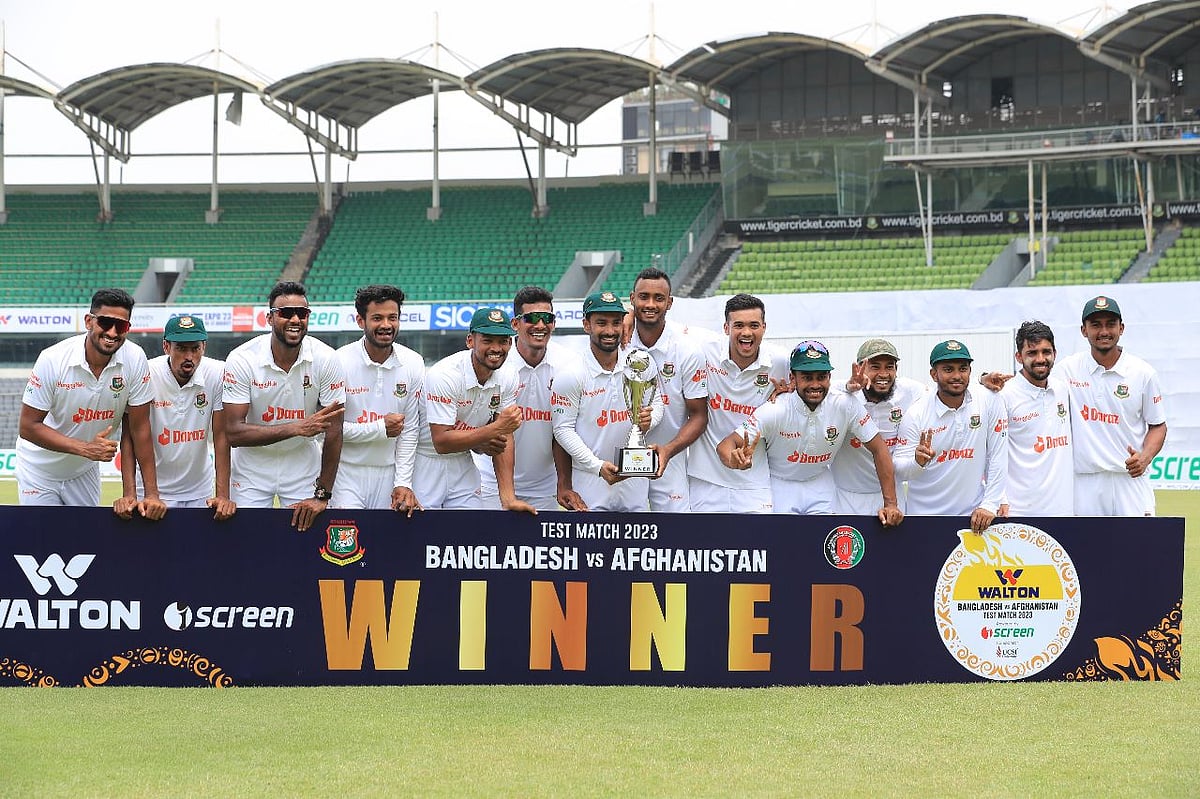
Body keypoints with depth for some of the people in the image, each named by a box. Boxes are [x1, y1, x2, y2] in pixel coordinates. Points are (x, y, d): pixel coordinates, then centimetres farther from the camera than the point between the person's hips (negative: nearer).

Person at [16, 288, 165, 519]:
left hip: (85, 472, 3)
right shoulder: (52, 359, -24)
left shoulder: (135, 359, -17)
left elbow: (139, 427, -12)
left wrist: (151, 494, -15)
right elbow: (28, 426, -20)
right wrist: (85, 448, -30)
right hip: (40, 471, -3)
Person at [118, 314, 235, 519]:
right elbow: (130, 436, -13)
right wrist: (129, 495, -21)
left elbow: (221, 436, -11)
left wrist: (223, 495, -18)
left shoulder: (218, 374, -13)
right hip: (153, 490, -2)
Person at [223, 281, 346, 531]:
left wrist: (322, 496, -13)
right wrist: (297, 428, -32)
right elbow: (233, 433, -23)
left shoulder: (325, 359, -15)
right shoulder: (242, 360, -18)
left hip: (303, 462, 1)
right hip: (252, 463, -1)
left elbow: (333, 431, -11)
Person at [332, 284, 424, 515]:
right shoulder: (341, 362, -10)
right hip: (347, 471, -3)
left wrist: (403, 483, -3)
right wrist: (380, 428, -13)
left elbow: (409, 430, 1)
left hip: (389, 472, 3)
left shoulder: (413, 364, 0)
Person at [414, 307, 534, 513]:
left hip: (463, 464, 5)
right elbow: (441, 442, -25)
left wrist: (508, 499, -14)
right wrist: (496, 428, -29)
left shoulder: (507, 380, -5)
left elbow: (503, 437, -4)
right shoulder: (444, 375, -24)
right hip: (425, 463, -5)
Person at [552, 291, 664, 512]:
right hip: (591, 481, -3)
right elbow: (563, 430, -10)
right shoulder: (570, 376, -11)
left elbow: (657, 403, 11)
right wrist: (599, 466, -20)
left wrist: (648, 420, -14)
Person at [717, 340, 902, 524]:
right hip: (780, 483, -2)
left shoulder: (845, 406, -19)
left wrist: (890, 503, -17)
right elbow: (725, 445, -28)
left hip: (820, 484, 2)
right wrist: (735, 460, -53)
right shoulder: (774, 410, -25)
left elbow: (879, 449, -11)